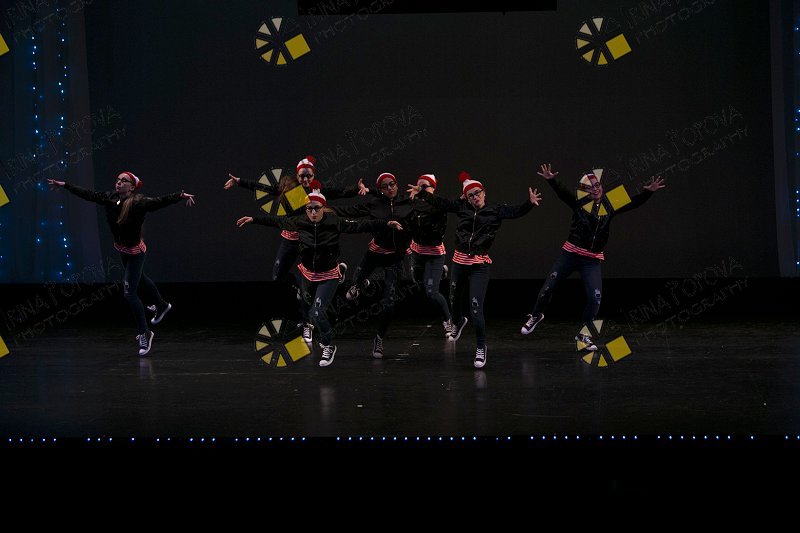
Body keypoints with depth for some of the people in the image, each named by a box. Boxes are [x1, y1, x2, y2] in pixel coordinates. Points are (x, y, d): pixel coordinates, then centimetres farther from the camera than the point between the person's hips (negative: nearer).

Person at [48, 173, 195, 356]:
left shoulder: (139, 203, -28)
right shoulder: (110, 198, -10)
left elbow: (160, 202, -41)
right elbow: (88, 194, -1)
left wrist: (181, 195, -56)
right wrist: (65, 185, 3)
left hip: (135, 252, -8)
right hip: (122, 249, 8)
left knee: (129, 293, -9)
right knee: (141, 279, 29)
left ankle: (144, 333, 5)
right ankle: (161, 306, 55)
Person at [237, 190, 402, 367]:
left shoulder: (334, 222, -20)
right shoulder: (300, 222, -13)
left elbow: (359, 225, -23)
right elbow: (277, 220, -1)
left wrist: (386, 224, -29)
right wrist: (254, 219, 3)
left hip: (328, 276, -4)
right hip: (307, 273, 4)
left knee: (318, 312, -16)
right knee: (307, 306, 23)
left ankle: (328, 346, 7)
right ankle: (307, 325, 60)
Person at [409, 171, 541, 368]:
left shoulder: (496, 210, -4)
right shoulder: (463, 207, 4)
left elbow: (516, 211, -16)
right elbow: (441, 203, 13)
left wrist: (529, 203, -34)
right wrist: (422, 193, 8)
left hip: (480, 265, -4)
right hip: (460, 261, 4)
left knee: (476, 309, -12)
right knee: (455, 301, 21)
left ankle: (480, 349, 3)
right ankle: (458, 323, 57)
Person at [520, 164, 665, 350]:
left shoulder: (609, 206, 2)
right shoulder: (579, 202, -5)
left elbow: (633, 203, 1)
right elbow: (561, 191, -21)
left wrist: (648, 191, -14)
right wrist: (551, 180, -39)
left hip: (593, 260, 2)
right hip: (571, 253, -2)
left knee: (595, 298, -7)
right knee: (549, 286, 4)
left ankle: (583, 333, 13)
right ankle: (536, 315, 33)